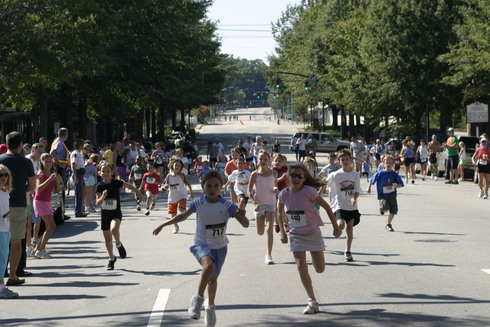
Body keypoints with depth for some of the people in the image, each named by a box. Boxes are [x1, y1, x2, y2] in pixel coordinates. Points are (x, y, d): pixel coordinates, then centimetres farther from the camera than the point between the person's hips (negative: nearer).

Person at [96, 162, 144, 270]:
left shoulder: (117, 183, -10)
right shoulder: (100, 186, -6)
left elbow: (130, 186, 8)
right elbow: (98, 203, -8)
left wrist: (139, 194, 13)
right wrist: (103, 197, -27)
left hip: (116, 213, -3)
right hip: (104, 214, 3)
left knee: (114, 229, -33)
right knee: (107, 238, 10)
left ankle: (119, 245, -2)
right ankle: (111, 259, 30)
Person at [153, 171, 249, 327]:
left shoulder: (227, 206, -14)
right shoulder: (198, 204, -10)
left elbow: (246, 224, -16)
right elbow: (183, 216, 8)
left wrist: (242, 216, -39)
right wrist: (163, 225, 11)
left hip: (219, 246, 1)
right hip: (201, 244, -1)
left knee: (213, 278, 15)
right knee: (209, 265, -33)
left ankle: (210, 307, 42)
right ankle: (198, 299, -15)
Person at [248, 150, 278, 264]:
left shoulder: (274, 173, -1)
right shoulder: (255, 174, -7)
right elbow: (249, 192, -4)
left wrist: (276, 189, -8)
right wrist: (255, 203, -18)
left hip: (270, 204, 0)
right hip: (259, 204, 0)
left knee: (269, 229, -16)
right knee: (260, 232, 11)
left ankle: (269, 255, -12)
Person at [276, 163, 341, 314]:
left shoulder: (309, 191, -19)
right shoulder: (284, 194, -6)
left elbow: (326, 206, -11)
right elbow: (279, 213, 11)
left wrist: (336, 227, -9)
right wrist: (282, 232, 3)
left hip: (313, 232, -2)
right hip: (295, 235, 2)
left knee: (320, 269, 2)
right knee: (301, 266, -9)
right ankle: (312, 302, -3)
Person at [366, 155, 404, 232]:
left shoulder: (395, 175, -3)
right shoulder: (380, 174, -10)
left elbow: (401, 184, -1)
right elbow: (372, 180, 4)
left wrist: (397, 185, -23)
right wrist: (369, 188, 9)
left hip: (392, 196, 3)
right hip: (383, 196, -3)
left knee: (393, 211, 7)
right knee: (386, 209, -25)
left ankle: (388, 224, 32)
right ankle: (381, 208, 14)